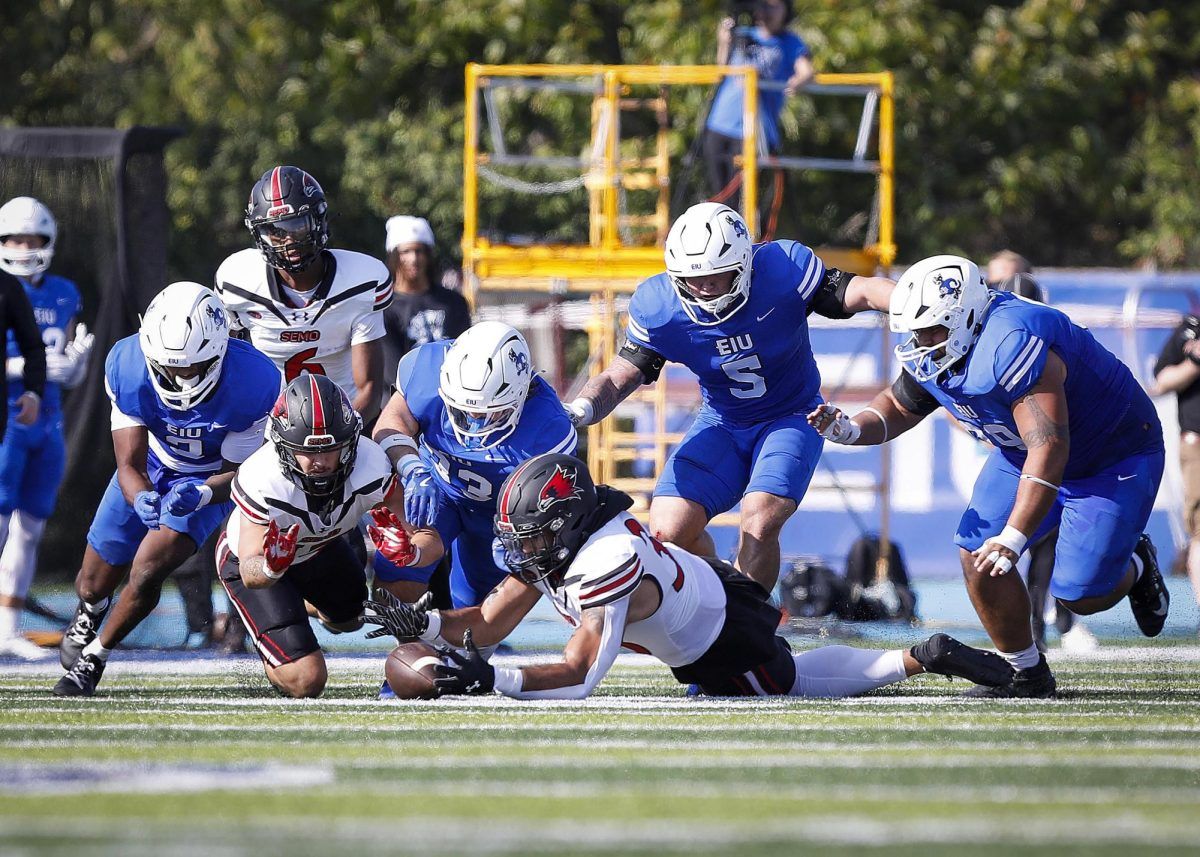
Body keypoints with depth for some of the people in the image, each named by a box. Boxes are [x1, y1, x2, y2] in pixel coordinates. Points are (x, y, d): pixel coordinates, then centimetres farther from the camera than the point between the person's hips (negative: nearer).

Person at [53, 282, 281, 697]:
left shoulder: (253, 384, -36)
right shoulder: (129, 367, -32)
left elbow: (236, 474, -24)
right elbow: (130, 465, -27)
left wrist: (198, 494, -46)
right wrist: (142, 500, -50)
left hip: (210, 480, -2)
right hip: (149, 474, 3)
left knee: (147, 574, -21)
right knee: (95, 584, 13)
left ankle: (92, 658, 7)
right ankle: (88, 612, 54)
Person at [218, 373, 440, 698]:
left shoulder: (370, 467, -35)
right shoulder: (261, 482, -43)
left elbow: (431, 541, -32)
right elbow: (250, 573, -39)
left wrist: (409, 552, -56)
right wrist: (270, 567, -63)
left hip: (320, 547, 4)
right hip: (254, 557, -4)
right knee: (306, 682, -11)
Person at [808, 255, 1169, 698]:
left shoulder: (1013, 346, -38)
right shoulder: (933, 353, -10)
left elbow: (1049, 450, -42)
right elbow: (899, 407, 9)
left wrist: (1013, 537, -46)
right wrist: (849, 429, -14)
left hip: (1115, 458, -8)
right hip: (1021, 456, 8)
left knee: (1080, 594, -12)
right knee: (977, 556, -9)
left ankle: (1134, 567, 24)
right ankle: (1027, 675, 9)